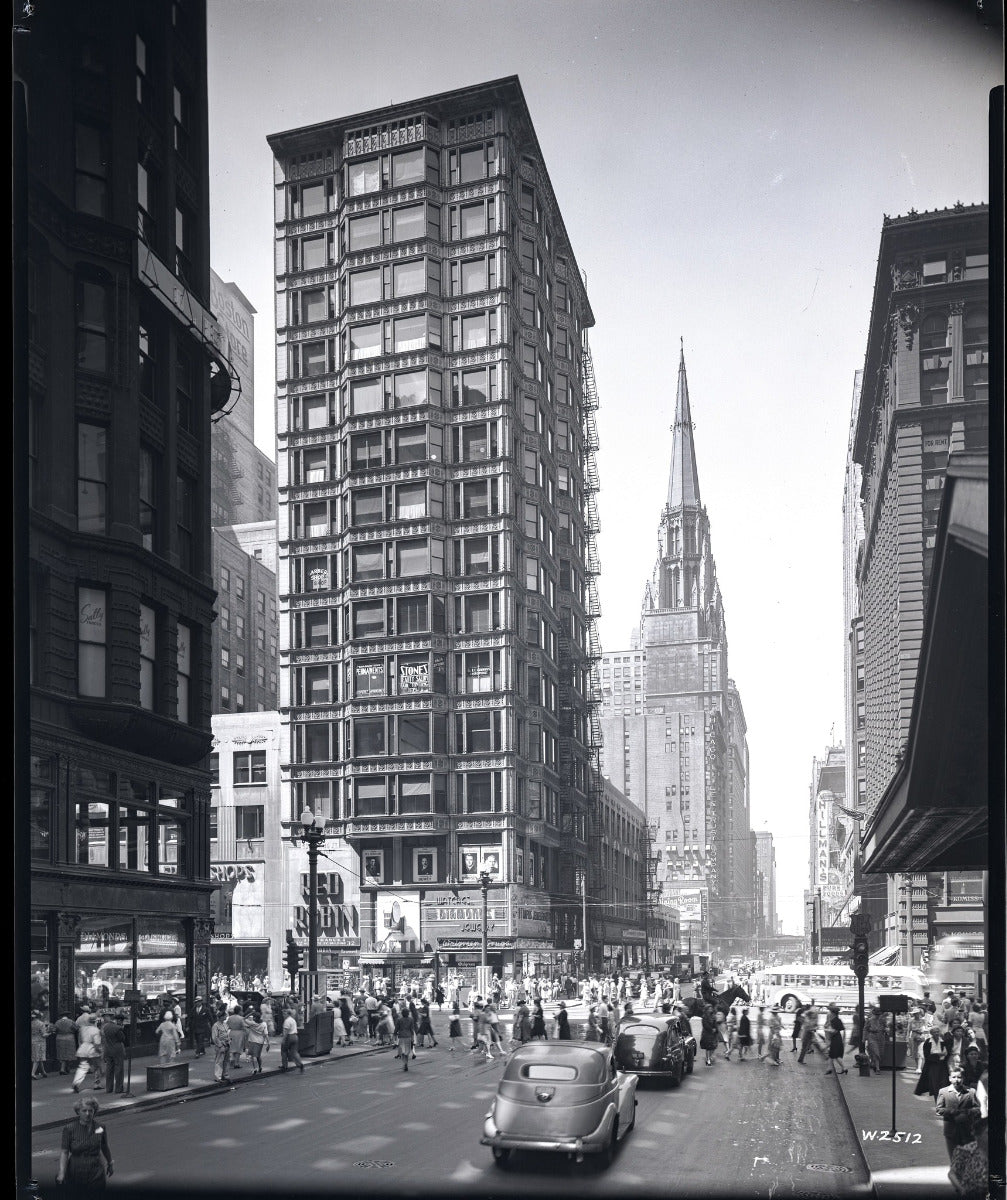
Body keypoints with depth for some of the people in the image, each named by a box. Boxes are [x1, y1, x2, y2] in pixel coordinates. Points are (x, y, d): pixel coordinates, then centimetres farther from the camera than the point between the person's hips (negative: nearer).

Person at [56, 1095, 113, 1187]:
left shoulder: (100, 1128, 0)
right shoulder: (69, 1129, -7)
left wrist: (109, 1164, 28)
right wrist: (61, 1174, -22)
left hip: (96, 1175, 1)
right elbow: (64, 1152, -12)